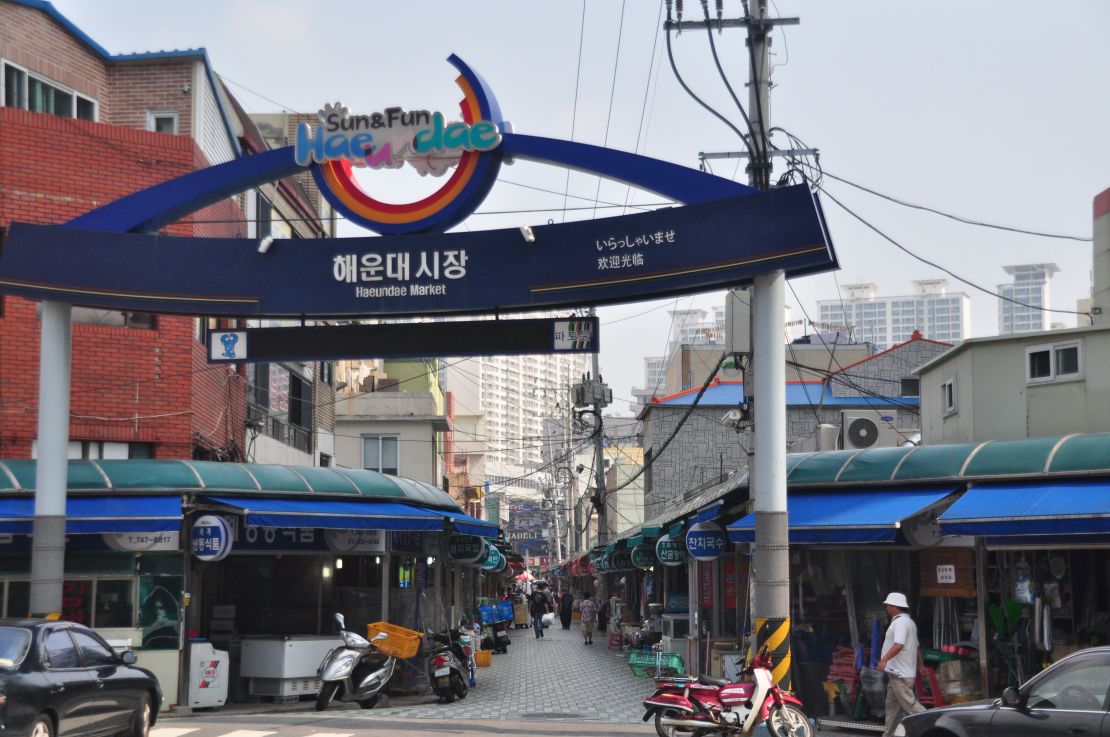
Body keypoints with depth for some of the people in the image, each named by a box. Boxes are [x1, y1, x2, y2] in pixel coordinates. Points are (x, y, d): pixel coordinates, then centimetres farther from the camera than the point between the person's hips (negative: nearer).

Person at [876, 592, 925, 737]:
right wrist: (920, 664, 39)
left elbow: (899, 644, -31)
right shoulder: (909, 622, 19)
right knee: (892, 705, 13)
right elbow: (916, 646, 29)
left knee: (909, 703, -12)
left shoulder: (900, 622, -15)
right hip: (898, 672, 11)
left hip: (900, 674, -11)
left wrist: (885, 659, -41)